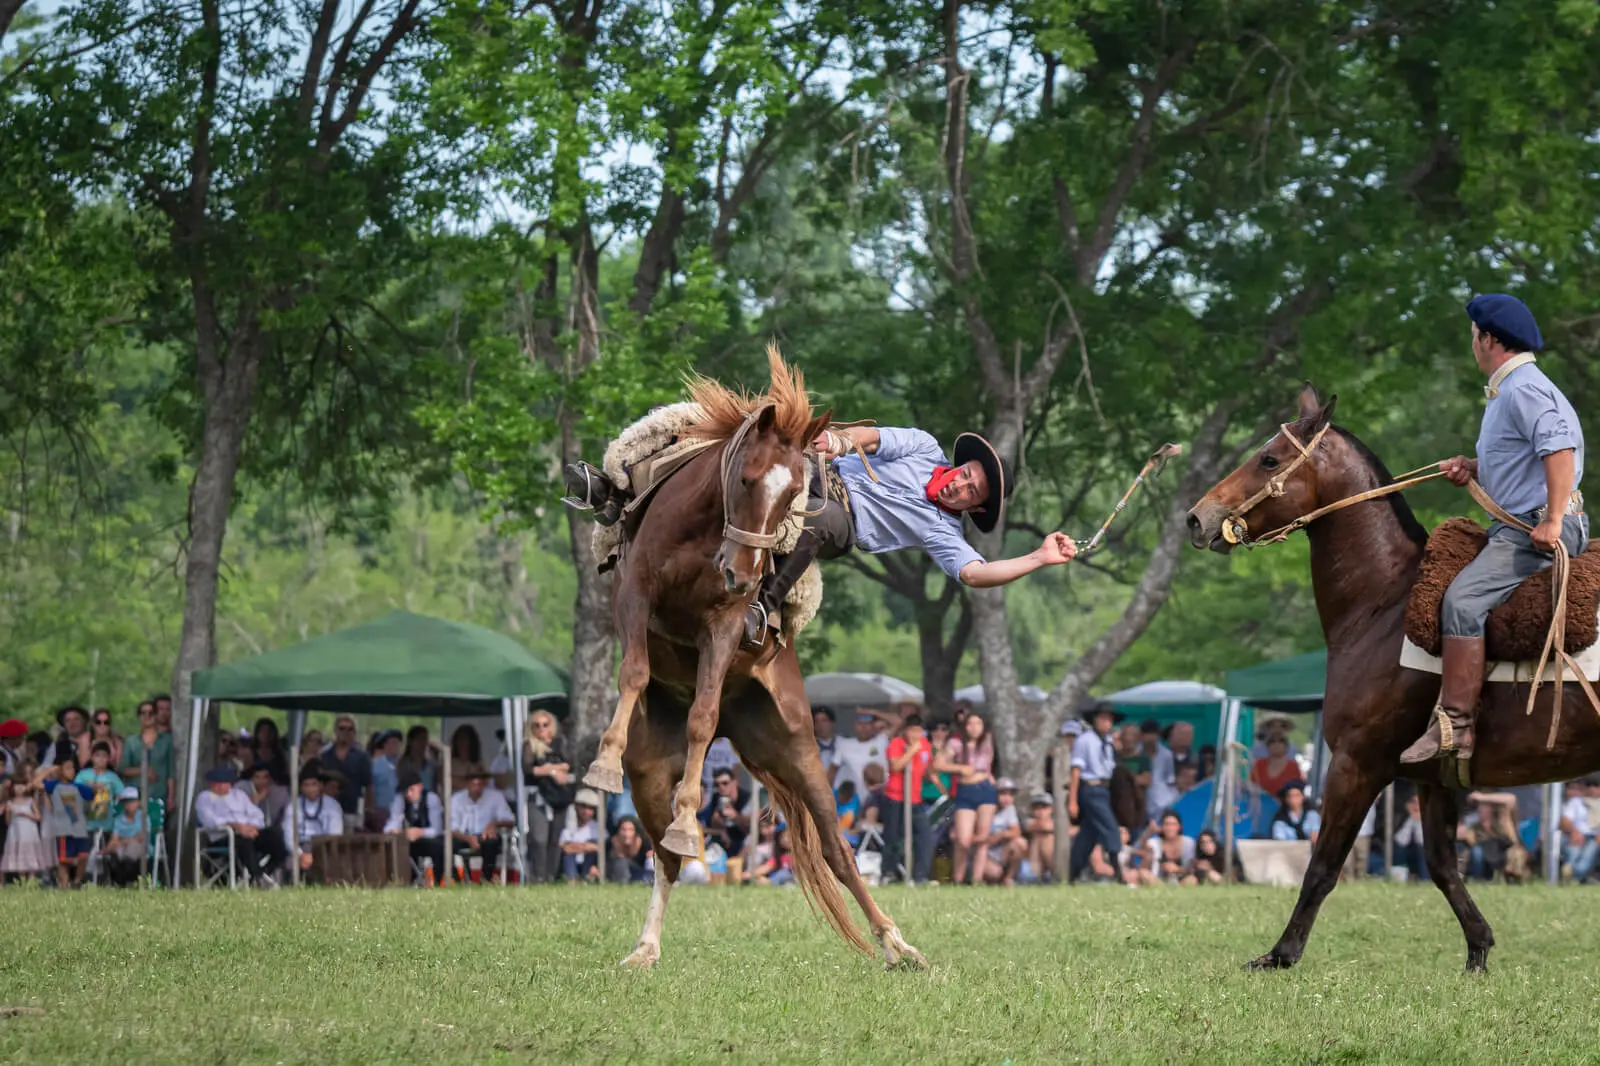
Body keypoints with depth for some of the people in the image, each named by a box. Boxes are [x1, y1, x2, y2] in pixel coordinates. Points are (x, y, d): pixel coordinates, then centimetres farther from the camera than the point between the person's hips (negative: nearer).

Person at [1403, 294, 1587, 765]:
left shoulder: (1523, 388, -15)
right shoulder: (1506, 390, 20)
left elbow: (1560, 448, -26)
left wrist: (1552, 522, -30)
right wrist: (1474, 468, 13)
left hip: (1535, 528, -12)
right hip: (1521, 525, 12)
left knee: (1462, 599, -24)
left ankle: (1453, 726, -25)